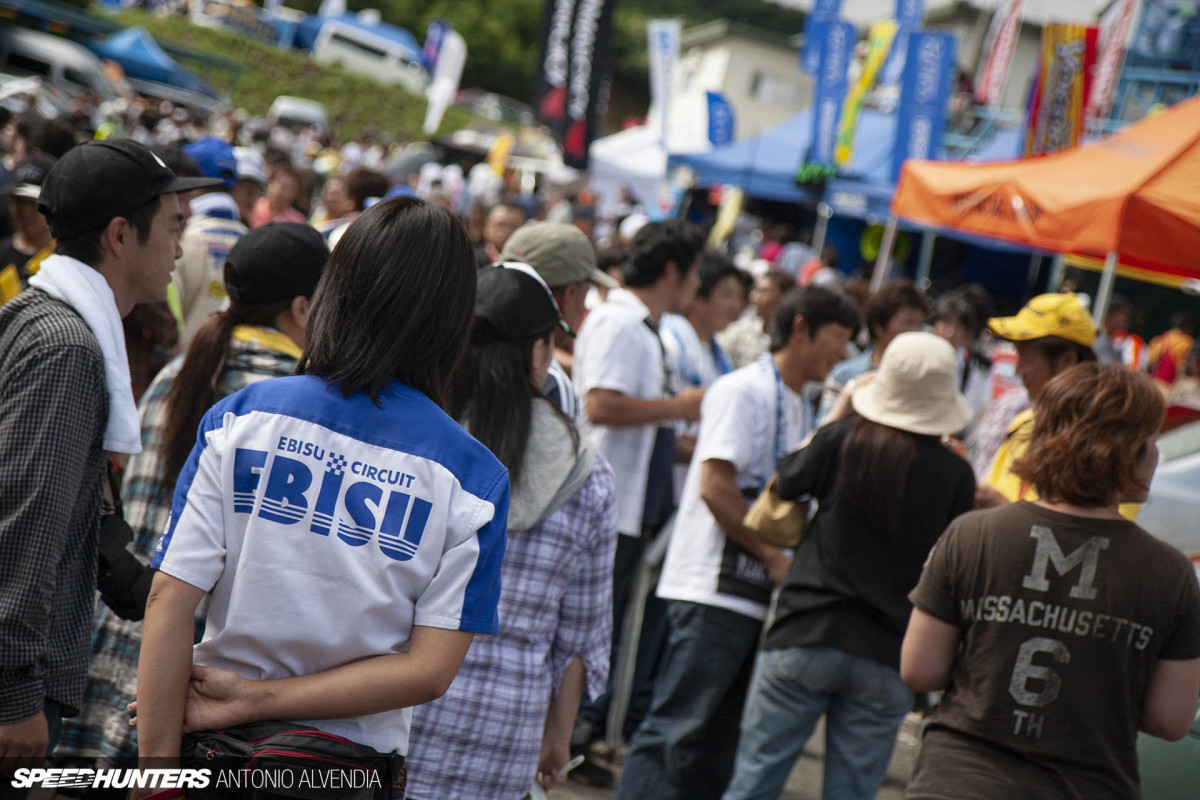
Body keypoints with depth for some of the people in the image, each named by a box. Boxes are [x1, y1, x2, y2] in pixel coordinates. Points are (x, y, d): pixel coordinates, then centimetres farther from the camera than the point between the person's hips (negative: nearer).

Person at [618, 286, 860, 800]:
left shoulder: (803, 410, 18)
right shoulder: (745, 390, -8)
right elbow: (715, 487, -16)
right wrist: (774, 557, -12)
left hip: (759, 595, 9)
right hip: (715, 588, -9)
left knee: (716, 742, 10)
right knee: (675, 728, -8)